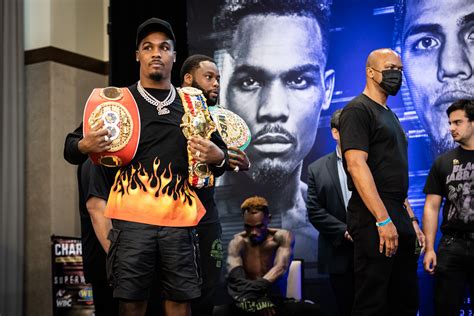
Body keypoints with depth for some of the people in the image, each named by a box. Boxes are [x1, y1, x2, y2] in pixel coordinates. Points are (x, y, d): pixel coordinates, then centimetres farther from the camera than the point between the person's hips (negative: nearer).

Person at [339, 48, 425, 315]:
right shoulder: (358, 110, -6)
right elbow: (356, 165, -18)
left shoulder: (390, 115, 22)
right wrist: (383, 220, -23)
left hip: (399, 218, 9)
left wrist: (411, 219, 17)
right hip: (373, 218, -9)